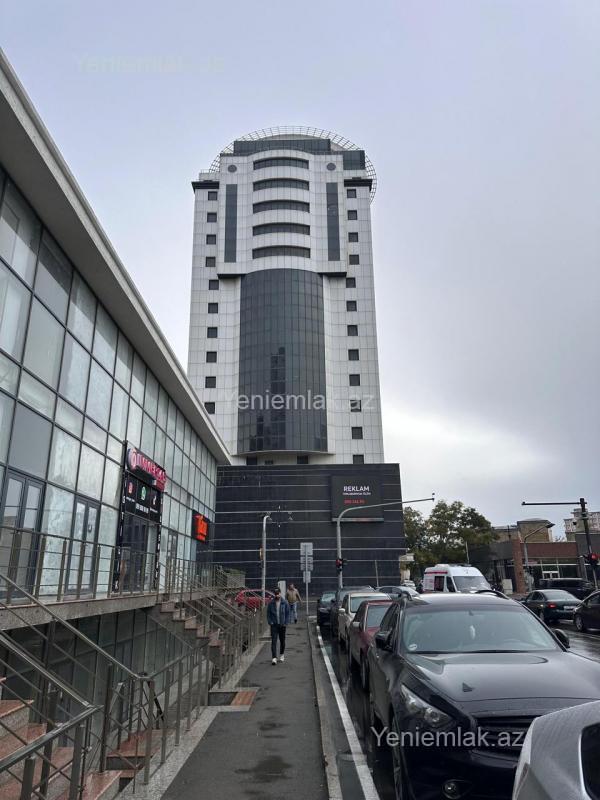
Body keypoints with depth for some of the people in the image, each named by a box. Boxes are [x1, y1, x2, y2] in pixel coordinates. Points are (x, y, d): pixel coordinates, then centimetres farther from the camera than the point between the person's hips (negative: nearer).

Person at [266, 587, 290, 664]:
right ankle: (274, 658, -9)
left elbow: (288, 613, 1)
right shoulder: (271, 603, -2)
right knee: (273, 641, -9)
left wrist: (285, 622, -5)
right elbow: (268, 613, 5)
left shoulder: (285, 602, -4)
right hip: (274, 625, -1)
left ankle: (282, 655, 33)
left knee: (282, 641, 13)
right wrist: (270, 622, -6)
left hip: (282, 625, 1)